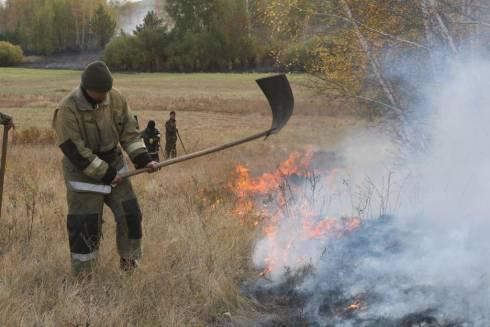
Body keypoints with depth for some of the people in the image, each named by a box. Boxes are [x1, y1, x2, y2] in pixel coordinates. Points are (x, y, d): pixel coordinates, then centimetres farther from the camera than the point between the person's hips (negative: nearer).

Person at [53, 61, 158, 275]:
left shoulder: (116, 98, -8)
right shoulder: (67, 110, -24)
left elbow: (129, 131, -1)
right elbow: (74, 150, -23)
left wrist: (143, 159, -13)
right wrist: (105, 173, -19)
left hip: (113, 165, 5)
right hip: (83, 171, -5)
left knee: (130, 213, 4)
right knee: (85, 225, -2)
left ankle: (129, 261, 25)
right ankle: (82, 276, 15)